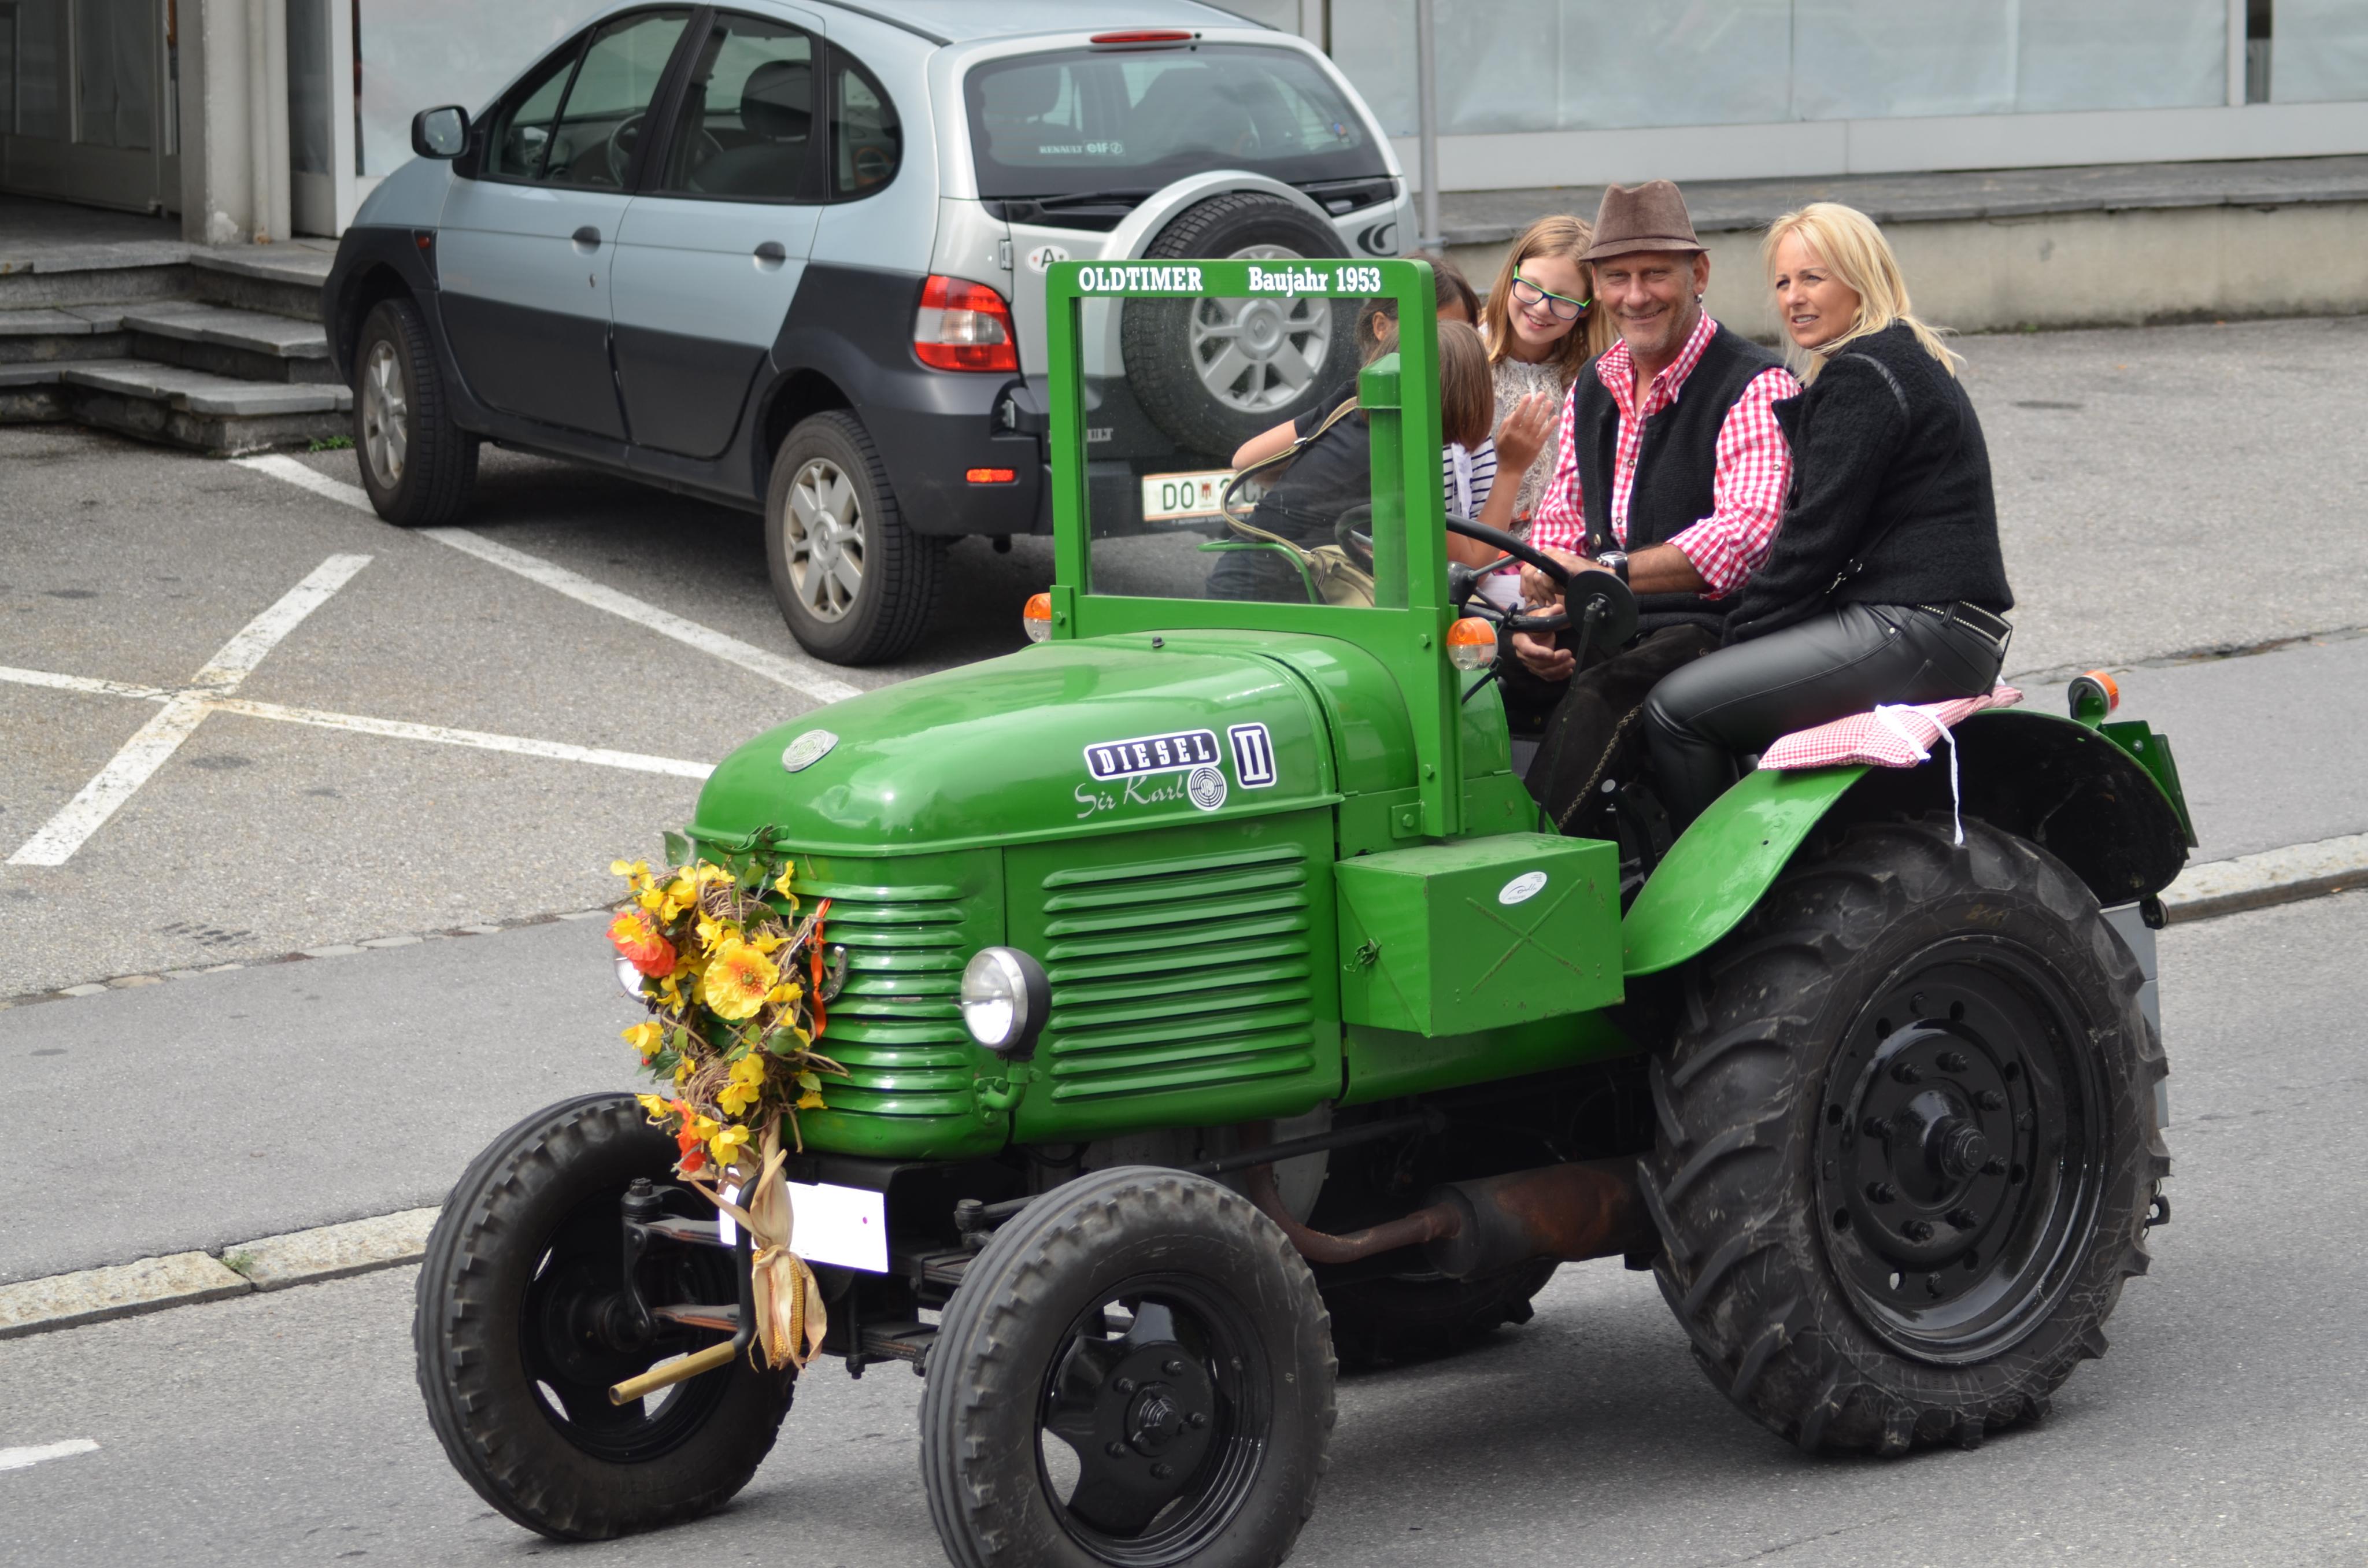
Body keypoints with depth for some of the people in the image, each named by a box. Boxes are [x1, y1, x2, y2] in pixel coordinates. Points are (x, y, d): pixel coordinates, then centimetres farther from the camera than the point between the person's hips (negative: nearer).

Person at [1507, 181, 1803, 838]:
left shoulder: (1756, 387, -8)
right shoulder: (1593, 387, 16)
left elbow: (1748, 532, -23)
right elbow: (1558, 525, 18)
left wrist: (1609, 574, -35)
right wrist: (1534, 617, -5)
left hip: (1714, 627, -7)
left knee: (1598, 699, -35)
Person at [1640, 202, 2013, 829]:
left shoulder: (1863, 377, -11)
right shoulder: (1907, 360, 22)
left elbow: (1817, 537, -14)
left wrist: (1738, 636, -4)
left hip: (1919, 633, -11)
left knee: (1678, 709, -15)